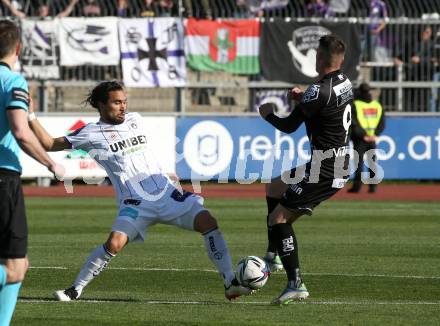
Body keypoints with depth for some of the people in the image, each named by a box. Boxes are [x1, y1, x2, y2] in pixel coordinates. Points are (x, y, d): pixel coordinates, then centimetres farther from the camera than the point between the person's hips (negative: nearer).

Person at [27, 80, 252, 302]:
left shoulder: (135, 120, 13)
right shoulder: (92, 133, -2)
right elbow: (49, 144, -2)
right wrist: (29, 116, -10)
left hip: (167, 193, 5)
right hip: (135, 204, -5)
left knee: (209, 223, -9)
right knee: (114, 243, -27)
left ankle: (230, 283, -2)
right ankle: (76, 289, -10)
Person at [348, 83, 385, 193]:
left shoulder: (355, 105, -6)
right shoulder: (377, 105, 8)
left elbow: (354, 123, -13)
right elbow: (382, 123, 6)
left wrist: (362, 135, -10)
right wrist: (375, 135, 0)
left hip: (360, 139, -4)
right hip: (373, 139, 4)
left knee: (359, 162, -3)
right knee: (372, 162, 9)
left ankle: (357, 186, -7)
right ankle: (373, 186, 6)